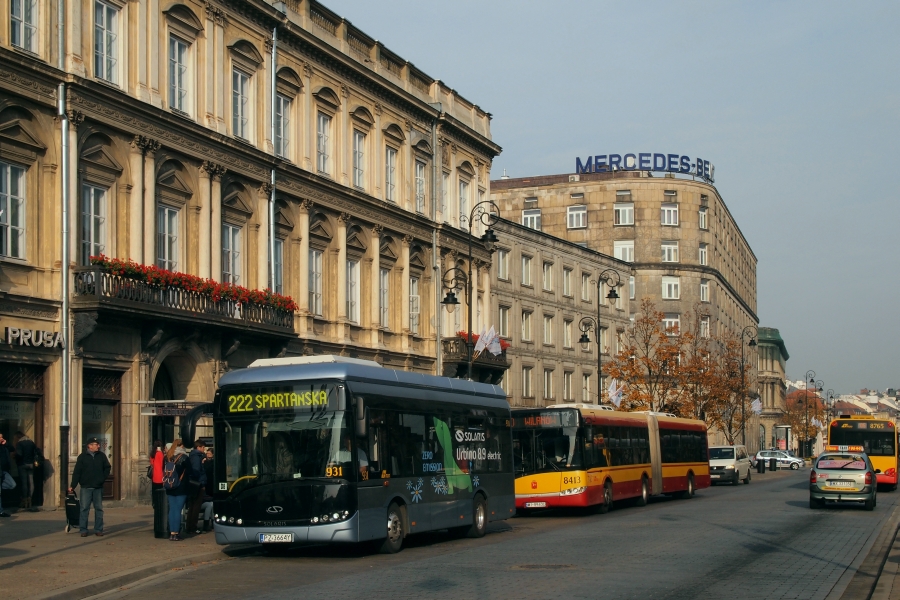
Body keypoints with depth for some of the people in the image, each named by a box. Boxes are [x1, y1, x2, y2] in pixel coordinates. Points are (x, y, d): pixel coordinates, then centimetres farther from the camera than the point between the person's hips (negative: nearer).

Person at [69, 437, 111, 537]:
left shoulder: (101, 456, 6)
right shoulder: (82, 457, -2)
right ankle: (83, 530, 2)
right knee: (84, 509, -2)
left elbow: (107, 467, 17)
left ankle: (98, 529, 11)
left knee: (99, 509, 5)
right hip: (86, 487, -3)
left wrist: (103, 478, 4)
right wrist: (72, 486, -7)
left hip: (98, 487, 3)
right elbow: (77, 472, -4)